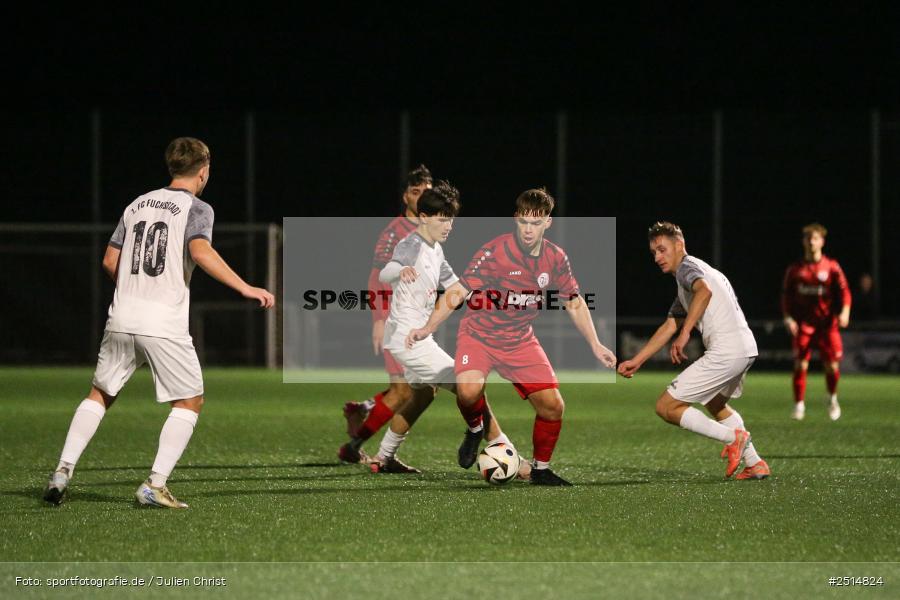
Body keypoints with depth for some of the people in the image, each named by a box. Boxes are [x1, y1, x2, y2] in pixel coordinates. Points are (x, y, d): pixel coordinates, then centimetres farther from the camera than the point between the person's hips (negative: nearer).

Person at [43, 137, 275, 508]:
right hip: (165, 324, -5)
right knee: (190, 401, 6)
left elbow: (110, 262, 16)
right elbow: (200, 251, -20)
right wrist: (245, 288, -22)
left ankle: (63, 470, 6)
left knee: (100, 394, 18)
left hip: (121, 320, 5)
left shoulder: (137, 205, 17)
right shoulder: (197, 208, -1)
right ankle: (155, 485, -4)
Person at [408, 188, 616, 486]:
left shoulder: (556, 258, -4)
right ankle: (475, 429, 4)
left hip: (520, 341, 4)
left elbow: (575, 303, 9)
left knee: (553, 405, -4)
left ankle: (541, 469, 19)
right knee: (469, 390, -31)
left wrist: (595, 345, 5)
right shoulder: (494, 251, -19)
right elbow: (458, 292, -19)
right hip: (479, 335, -4)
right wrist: (428, 328, -28)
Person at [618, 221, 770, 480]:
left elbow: (704, 291, -28)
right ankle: (755, 464, 30)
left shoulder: (687, 267, -4)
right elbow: (669, 326, 29)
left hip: (725, 352, -10)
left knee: (666, 407, -6)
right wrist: (636, 361, 26)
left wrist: (684, 333, -35)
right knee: (715, 403, 36)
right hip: (746, 349, 10)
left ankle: (733, 437, -8)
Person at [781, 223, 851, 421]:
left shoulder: (832, 267, 4)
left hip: (826, 323, 0)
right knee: (800, 365, -11)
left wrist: (845, 312, -14)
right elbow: (786, 295, 10)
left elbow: (844, 291, 3)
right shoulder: (795, 269, 7)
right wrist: (787, 317, -4)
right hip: (803, 323, 0)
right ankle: (799, 404, -3)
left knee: (832, 366, -3)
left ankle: (832, 398, 24)